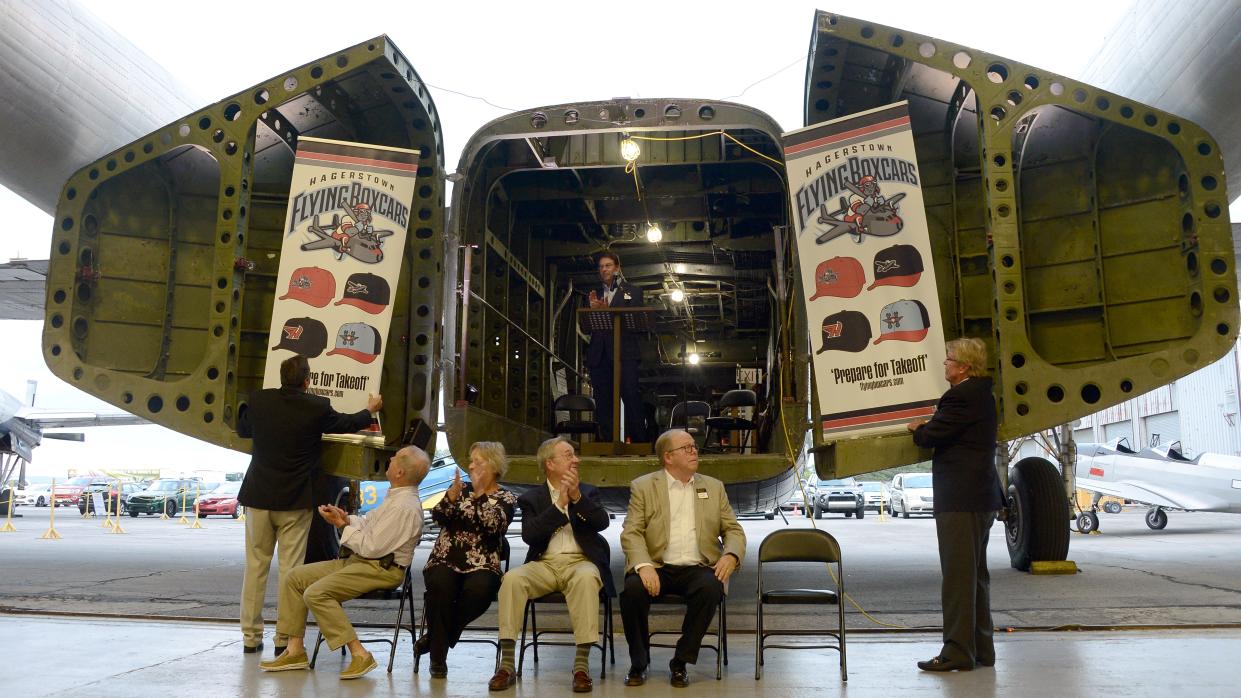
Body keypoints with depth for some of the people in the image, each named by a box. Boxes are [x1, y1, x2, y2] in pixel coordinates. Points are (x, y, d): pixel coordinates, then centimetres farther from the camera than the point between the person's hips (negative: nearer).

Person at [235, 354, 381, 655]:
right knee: (290, 569, 4)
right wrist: (370, 410, 28)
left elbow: (242, 430, 16)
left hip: (258, 496, 3)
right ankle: (285, 638, 9)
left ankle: (251, 636, 19)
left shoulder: (259, 400, -4)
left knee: (255, 566, 12)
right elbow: (347, 423, 8)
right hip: (295, 501, -3)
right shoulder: (317, 407, -11)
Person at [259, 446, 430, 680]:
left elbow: (372, 548, -21)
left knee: (316, 594, -23)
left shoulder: (404, 507, -22)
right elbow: (369, 522, 19)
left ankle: (359, 655, -17)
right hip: (359, 561, 11)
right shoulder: (397, 496, 12)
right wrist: (345, 518, 0)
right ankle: (295, 651, 9)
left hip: (382, 569, -11)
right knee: (295, 577, 5)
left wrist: (341, 525, -11)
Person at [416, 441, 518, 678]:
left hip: (481, 565, -2)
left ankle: (436, 637, -11)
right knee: (440, 585, -32)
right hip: (445, 560, 2)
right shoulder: (462, 489, 17)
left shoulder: (506, 498, 8)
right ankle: (438, 657, -17)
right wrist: (452, 496, -16)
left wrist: (480, 493, -15)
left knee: (479, 588, -35)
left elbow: (493, 525, -12)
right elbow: (438, 516, 2)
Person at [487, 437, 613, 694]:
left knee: (586, 578, -36)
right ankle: (507, 665, -24)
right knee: (512, 578, -29)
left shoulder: (588, 492, 15)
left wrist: (577, 497, -16)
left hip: (580, 561, 0)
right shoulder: (531, 498, 11)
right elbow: (529, 535, -7)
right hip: (545, 564, 1)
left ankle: (582, 665, -32)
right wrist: (559, 505, -13)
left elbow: (602, 522, -3)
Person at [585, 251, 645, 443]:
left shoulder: (632, 292, 13)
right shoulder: (594, 295, 22)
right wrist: (593, 310, -6)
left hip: (624, 353, -3)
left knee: (632, 397, -15)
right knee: (603, 403, 0)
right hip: (599, 355, 4)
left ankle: (639, 442, -12)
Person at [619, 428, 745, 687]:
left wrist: (731, 555, -8)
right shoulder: (643, 486, 6)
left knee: (710, 589, -31)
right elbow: (631, 532, -3)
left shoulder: (714, 487, 15)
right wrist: (643, 565, -22)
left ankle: (681, 662, -11)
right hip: (657, 567, -1)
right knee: (633, 589, -31)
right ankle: (639, 662, -5)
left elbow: (733, 530, 14)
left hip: (698, 568, 2)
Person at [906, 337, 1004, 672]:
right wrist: (928, 427, 11)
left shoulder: (961, 396, -18)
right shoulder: (982, 393, 15)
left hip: (961, 499, -11)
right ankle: (980, 648, 25)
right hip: (981, 497, 11)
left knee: (958, 576, -5)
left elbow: (930, 437, -15)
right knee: (976, 575, 17)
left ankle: (958, 651, 0)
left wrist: (918, 429, 4)